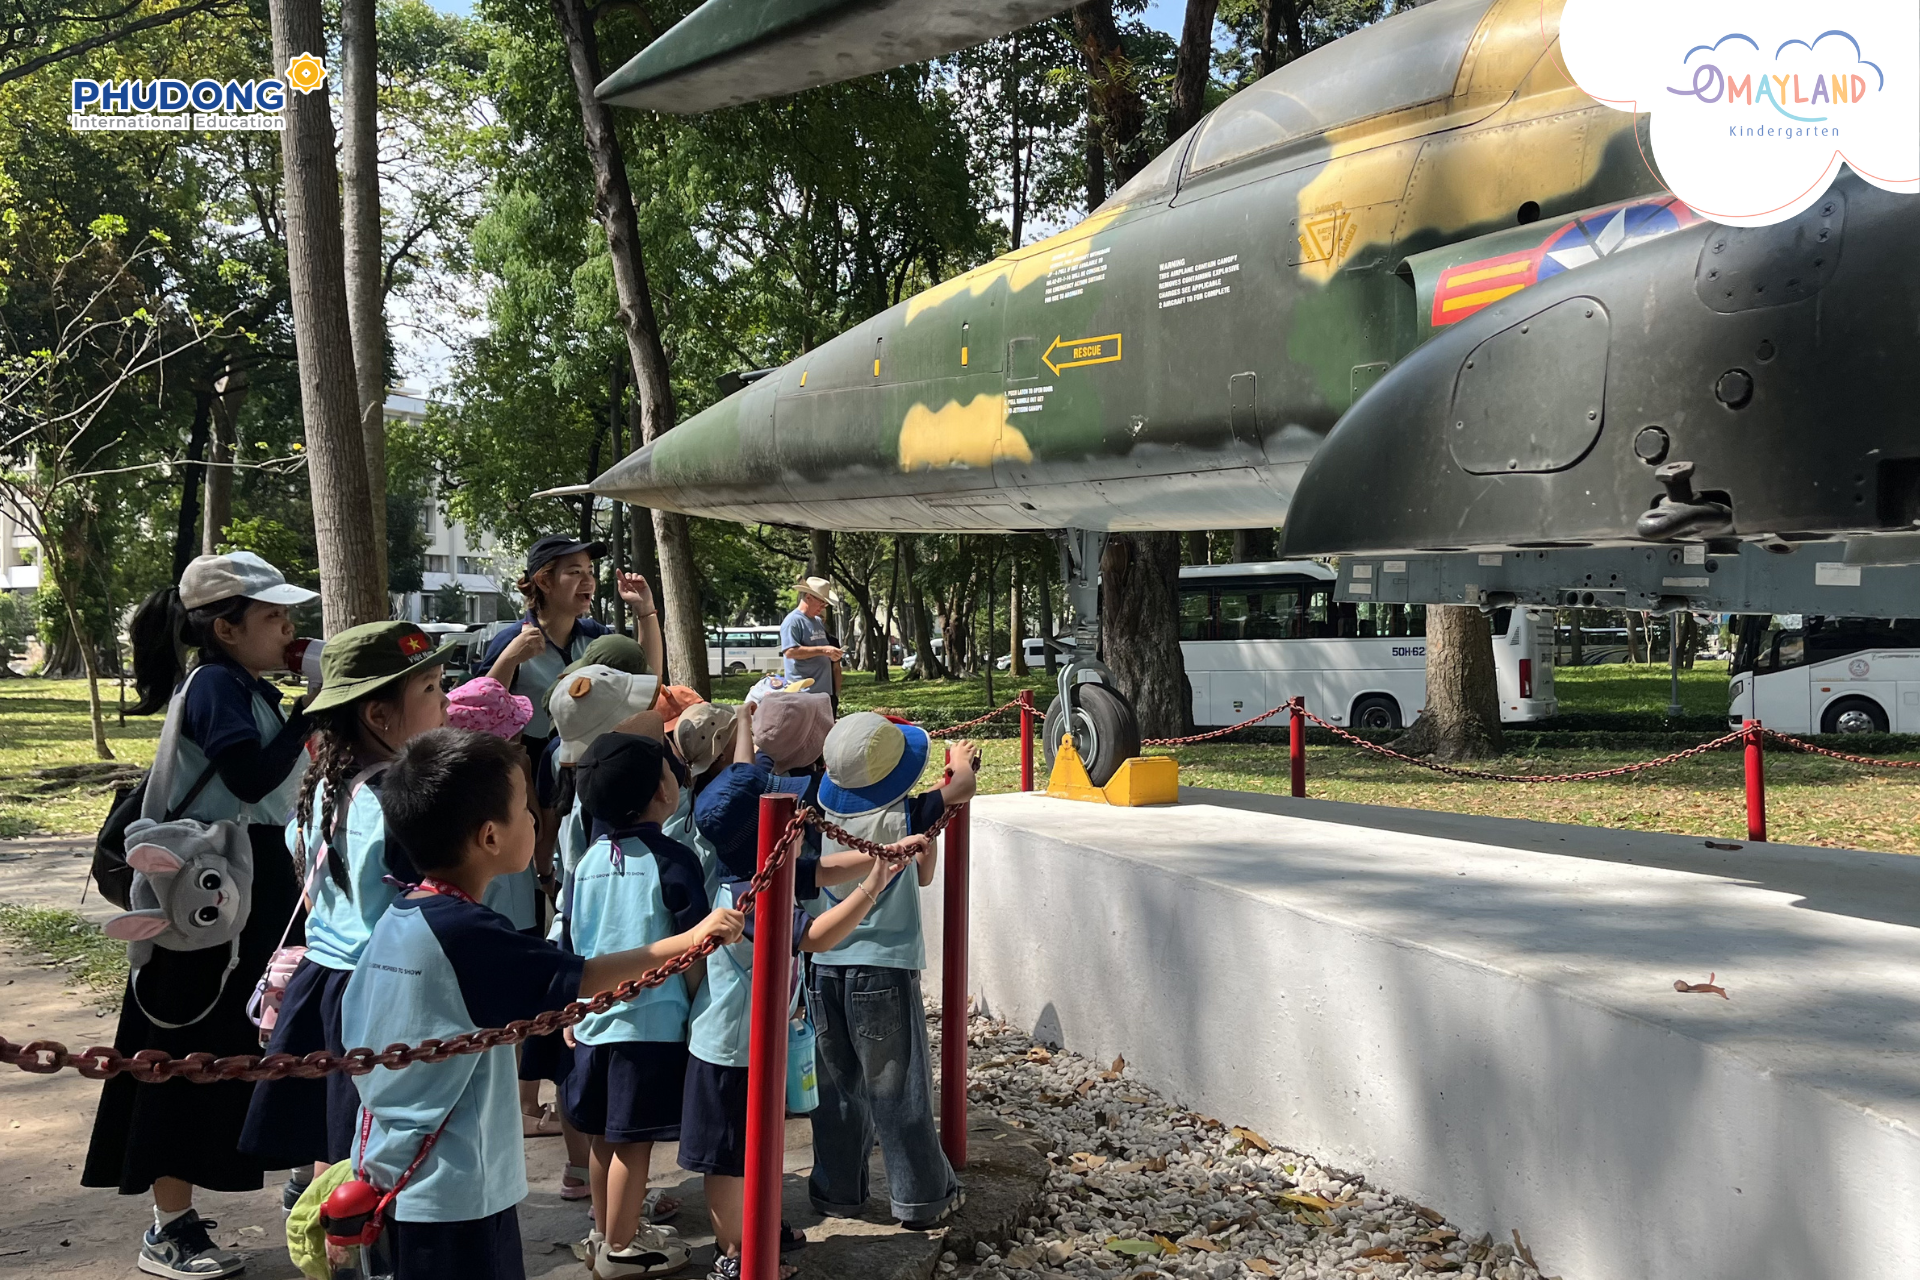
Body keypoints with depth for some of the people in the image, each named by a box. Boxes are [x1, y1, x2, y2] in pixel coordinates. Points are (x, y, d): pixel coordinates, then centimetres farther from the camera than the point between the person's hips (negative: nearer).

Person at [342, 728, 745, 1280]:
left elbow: (356, 1034, 12)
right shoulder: (467, 933, -23)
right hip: (452, 1192, -9)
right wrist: (690, 939, -9)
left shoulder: (394, 920, 3)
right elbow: (583, 978, -17)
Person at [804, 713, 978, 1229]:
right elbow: (950, 816, 1)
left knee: (836, 1085, 14)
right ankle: (920, 1196, 15)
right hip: (884, 967, -4)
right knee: (898, 1088, 5)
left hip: (822, 967, 4)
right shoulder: (903, 816, -12)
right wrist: (960, 760, 20)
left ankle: (837, 1189, 23)